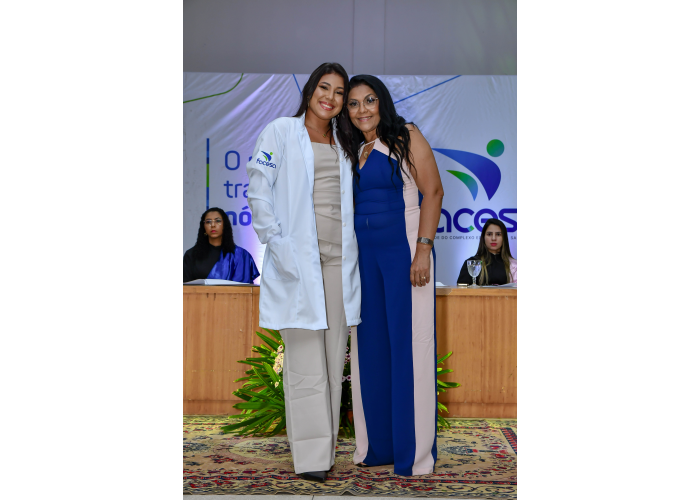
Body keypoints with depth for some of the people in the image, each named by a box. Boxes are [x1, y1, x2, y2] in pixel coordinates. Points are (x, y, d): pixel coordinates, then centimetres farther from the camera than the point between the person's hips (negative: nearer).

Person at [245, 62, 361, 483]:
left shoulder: (344, 144, 18)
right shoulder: (281, 132, 2)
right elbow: (259, 191, -3)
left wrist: (353, 247, 11)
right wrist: (277, 242, -10)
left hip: (339, 259, 5)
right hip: (298, 259, -5)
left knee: (333, 358, 7)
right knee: (305, 361, -5)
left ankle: (327, 447, 17)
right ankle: (311, 456, 0)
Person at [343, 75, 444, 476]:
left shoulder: (407, 137, -1)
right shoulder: (354, 150, 17)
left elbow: (433, 191, -8)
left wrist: (423, 249, -17)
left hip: (403, 250, -6)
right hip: (364, 253, 6)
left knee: (408, 345, -4)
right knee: (370, 346, 7)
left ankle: (415, 451, 5)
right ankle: (376, 444, 18)